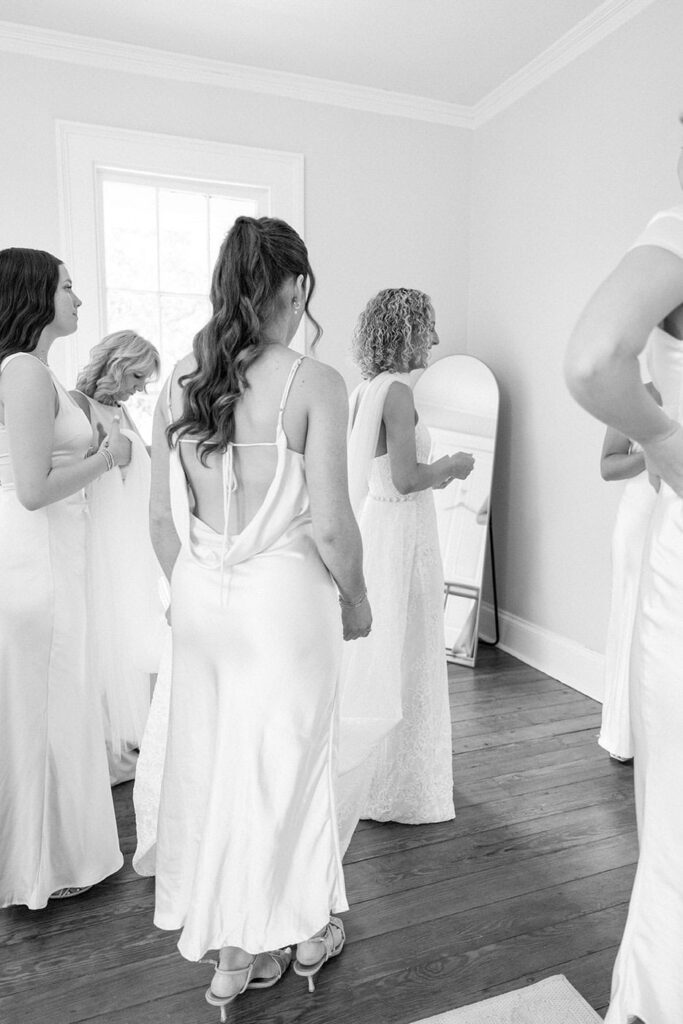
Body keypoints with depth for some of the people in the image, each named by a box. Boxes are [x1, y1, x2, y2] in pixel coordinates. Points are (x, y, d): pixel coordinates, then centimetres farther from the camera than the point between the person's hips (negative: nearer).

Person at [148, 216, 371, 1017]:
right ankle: (302, 933, 39)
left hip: (200, 594, 5)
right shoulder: (313, 383, -13)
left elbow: (163, 515, 4)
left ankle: (232, 952, 36)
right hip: (284, 592, -4)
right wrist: (355, 598, 1)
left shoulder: (180, 381, 2)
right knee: (284, 762, 14)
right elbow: (329, 523, -16)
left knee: (207, 761, 17)